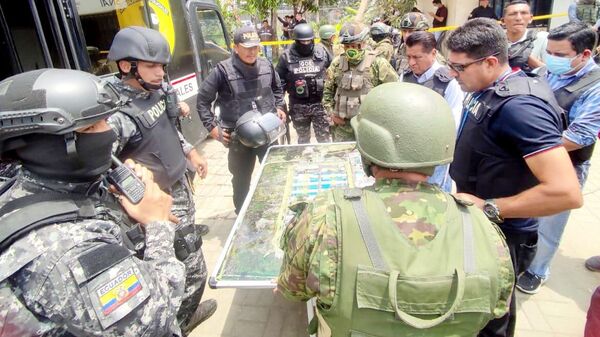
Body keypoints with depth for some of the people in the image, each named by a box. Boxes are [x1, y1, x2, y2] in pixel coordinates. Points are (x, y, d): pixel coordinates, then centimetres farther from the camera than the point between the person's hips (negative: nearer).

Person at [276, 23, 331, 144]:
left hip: (319, 103, 0)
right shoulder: (287, 56, -4)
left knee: (324, 137, 4)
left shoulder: (322, 53, 0)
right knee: (303, 139, 15)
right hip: (298, 106, 0)